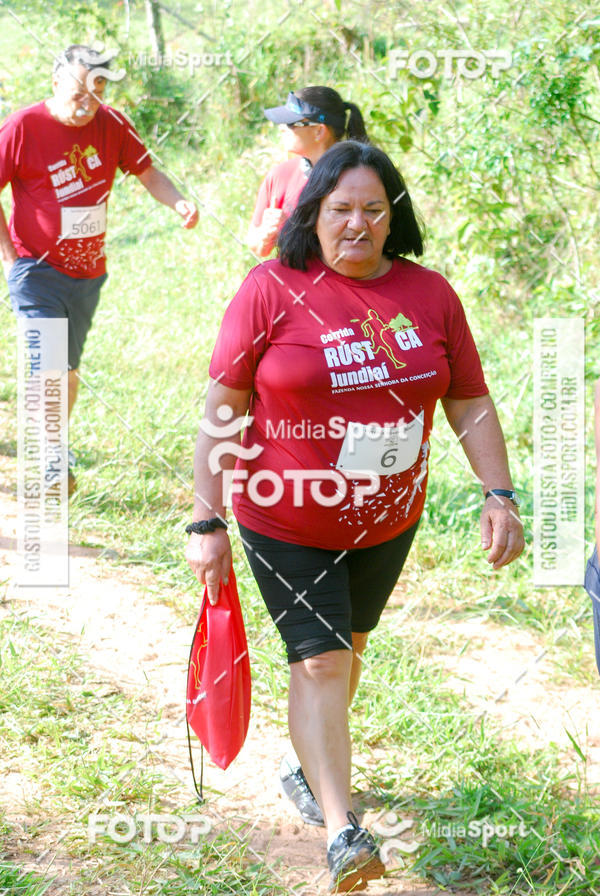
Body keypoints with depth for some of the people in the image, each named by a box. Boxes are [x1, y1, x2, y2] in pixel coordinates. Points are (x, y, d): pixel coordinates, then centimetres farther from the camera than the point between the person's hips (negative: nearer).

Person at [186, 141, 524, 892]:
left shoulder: (430, 295, -3)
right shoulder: (271, 290, -13)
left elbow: (471, 406, 4)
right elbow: (221, 413, -10)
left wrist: (499, 496, -7)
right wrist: (207, 523, -13)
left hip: (387, 523, 4)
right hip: (286, 522, -4)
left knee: (349, 645, 20)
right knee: (319, 661, -11)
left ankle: (311, 767, 44)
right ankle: (342, 833, -12)